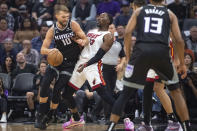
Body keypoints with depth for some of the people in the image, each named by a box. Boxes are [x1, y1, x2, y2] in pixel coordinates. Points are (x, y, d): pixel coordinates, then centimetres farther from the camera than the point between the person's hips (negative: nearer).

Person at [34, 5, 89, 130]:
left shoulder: (73, 25, -12)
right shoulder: (53, 30, -6)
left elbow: (86, 39, -8)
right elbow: (43, 50, -6)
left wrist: (83, 42, -34)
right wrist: (51, 50, -30)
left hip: (70, 64, -2)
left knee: (57, 89, -8)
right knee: (45, 84, -16)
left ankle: (47, 118, 7)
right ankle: (40, 116, -5)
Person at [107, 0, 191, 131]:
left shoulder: (139, 11, 21)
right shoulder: (170, 14, 20)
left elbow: (128, 32, 6)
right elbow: (179, 40, 11)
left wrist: (128, 57, 11)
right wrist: (182, 63, 18)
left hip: (141, 50, 0)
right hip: (162, 51, 0)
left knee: (126, 93, 8)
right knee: (176, 90, 19)